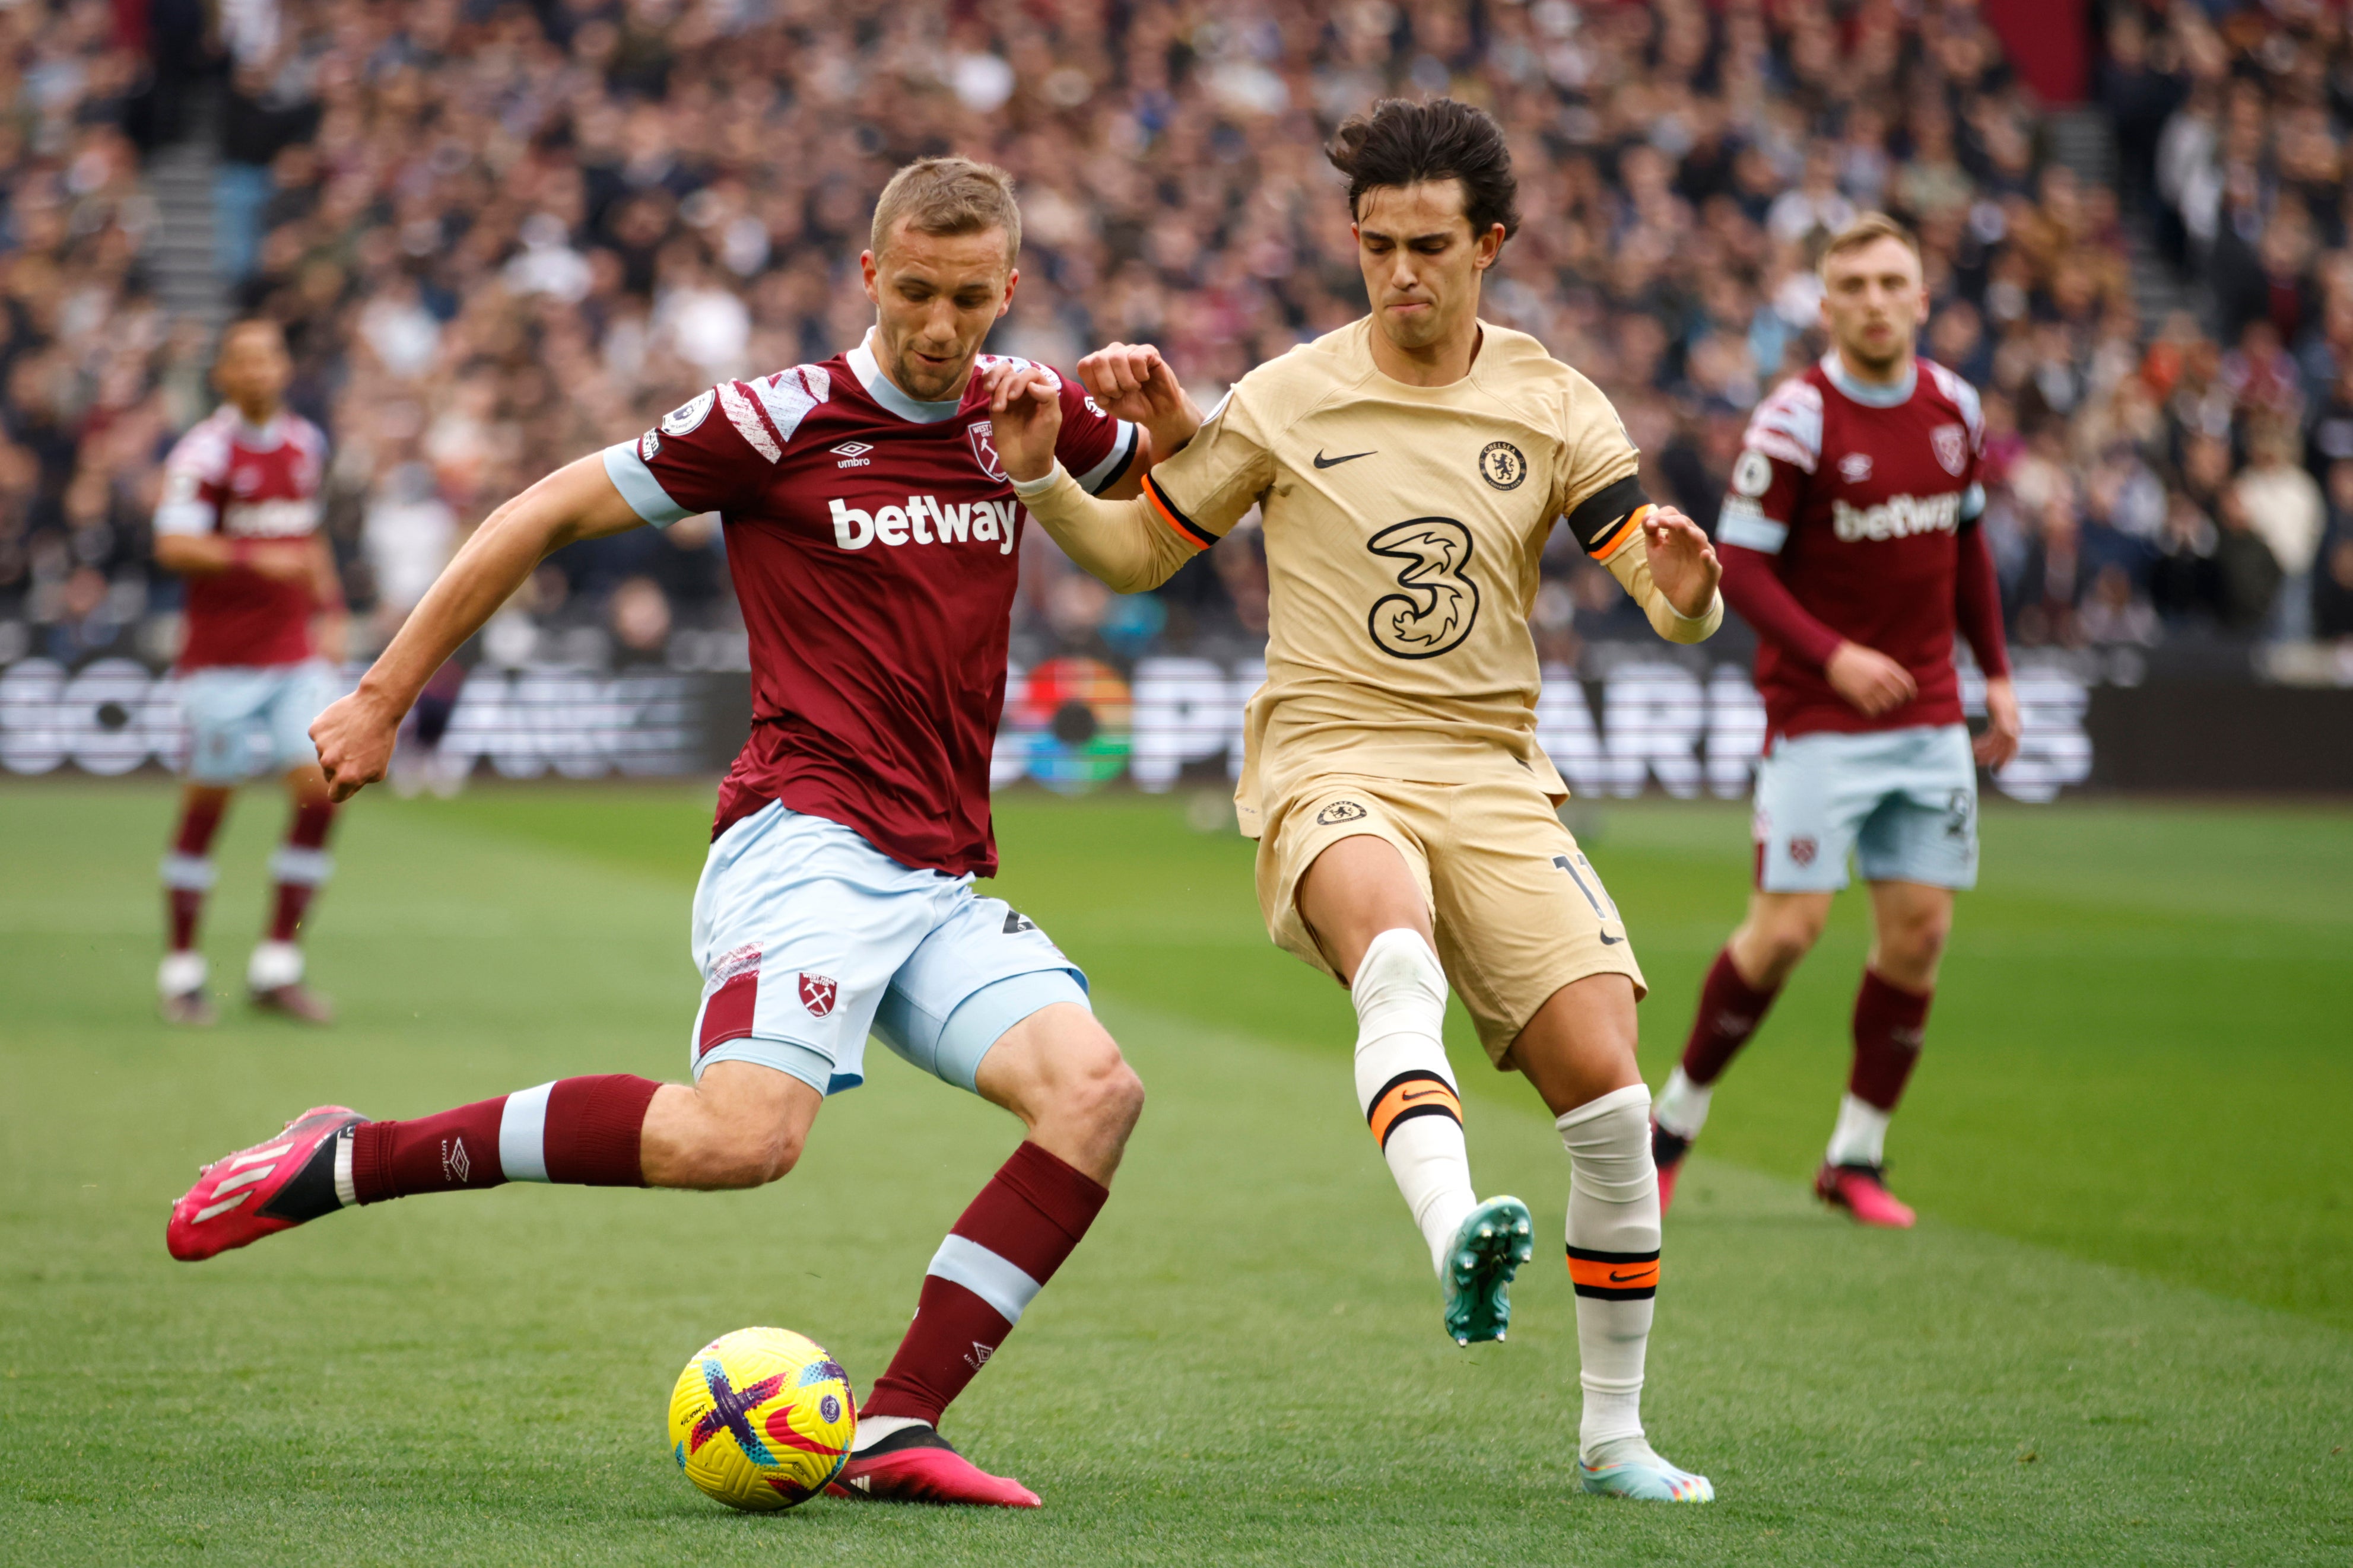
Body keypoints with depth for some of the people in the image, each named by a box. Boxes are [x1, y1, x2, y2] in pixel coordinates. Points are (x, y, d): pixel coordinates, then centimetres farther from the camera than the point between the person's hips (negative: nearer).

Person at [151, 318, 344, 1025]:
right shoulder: (205, 451, -9)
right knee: (207, 803, 0)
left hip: (297, 652, 5)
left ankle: (277, 966, 4)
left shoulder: (307, 443, 12)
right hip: (223, 656, -5)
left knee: (320, 790, -6)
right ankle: (181, 969, 12)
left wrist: (329, 609, 17)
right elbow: (173, 545, -19)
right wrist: (254, 559, -30)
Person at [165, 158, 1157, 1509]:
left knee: (1097, 1090, -19)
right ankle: (346, 1161, -15)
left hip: (945, 887, 6)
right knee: (742, 1134, -30)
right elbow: (548, 515, 4)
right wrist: (386, 697, 4)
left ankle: (897, 1431, -17)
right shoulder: (780, 421, -2)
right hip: (807, 844, -6)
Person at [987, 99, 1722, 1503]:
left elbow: (1679, 609, 1)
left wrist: (1684, 585, -23)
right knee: (1399, 957, -38)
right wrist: (1040, 476, -5)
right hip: (1328, 764, -2)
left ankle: (1614, 1431, 6)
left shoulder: (1555, 409, 6)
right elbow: (1137, 553, 13)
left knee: (1610, 1097, -10)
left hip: (1493, 778, 2)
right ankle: (1460, 1235, -61)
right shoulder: (1291, 401, 2)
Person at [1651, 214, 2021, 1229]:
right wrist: (1832, 657, -26)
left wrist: (1995, 672, 14)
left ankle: (1857, 1155, 12)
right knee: (1788, 928, -10)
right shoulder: (1794, 421, -13)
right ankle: (1677, 1114, 10)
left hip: (1928, 718, 5)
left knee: (1918, 933, 1)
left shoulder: (1953, 407, 5)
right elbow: (1738, 567, -14)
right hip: (1816, 720, -5)